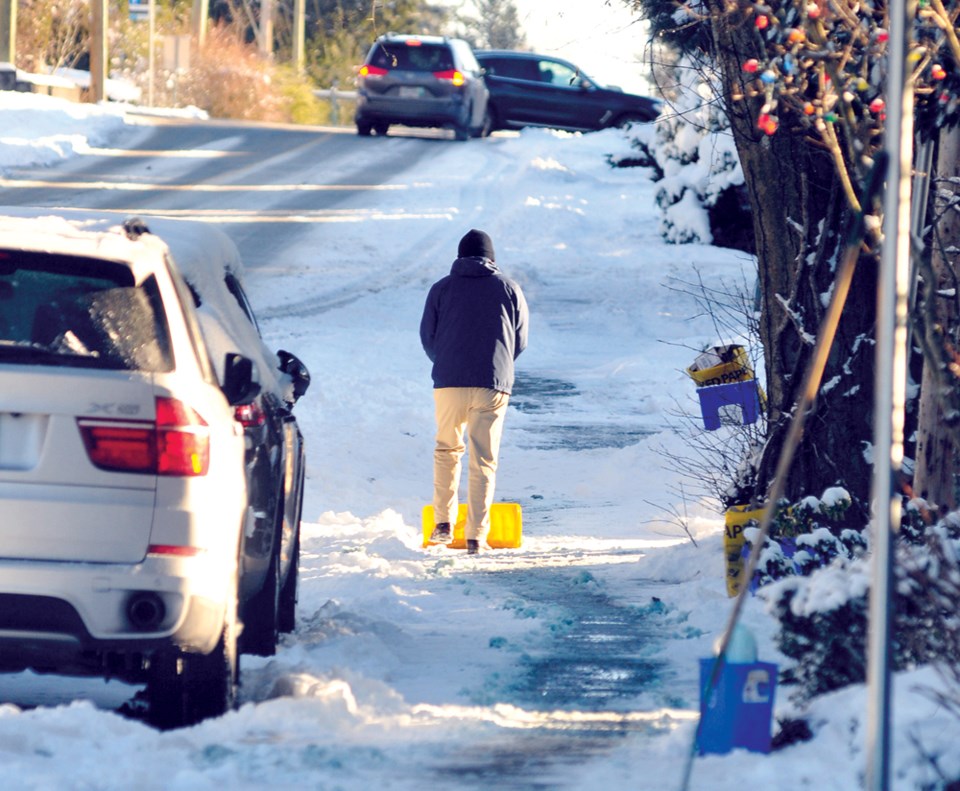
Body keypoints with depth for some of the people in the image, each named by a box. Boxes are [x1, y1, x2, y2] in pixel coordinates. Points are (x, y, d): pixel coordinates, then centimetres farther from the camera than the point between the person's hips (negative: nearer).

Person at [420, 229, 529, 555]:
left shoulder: (441, 288, 6)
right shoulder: (508, 288, 6)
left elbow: (428, 337, 9)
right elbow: (520, 340, 10)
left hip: (449, 383, 1)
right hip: (494, 384, 0)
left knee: (447, 448, 20)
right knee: (484, 460, 4)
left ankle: (444, 523, 11)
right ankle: (476, 536, -1)